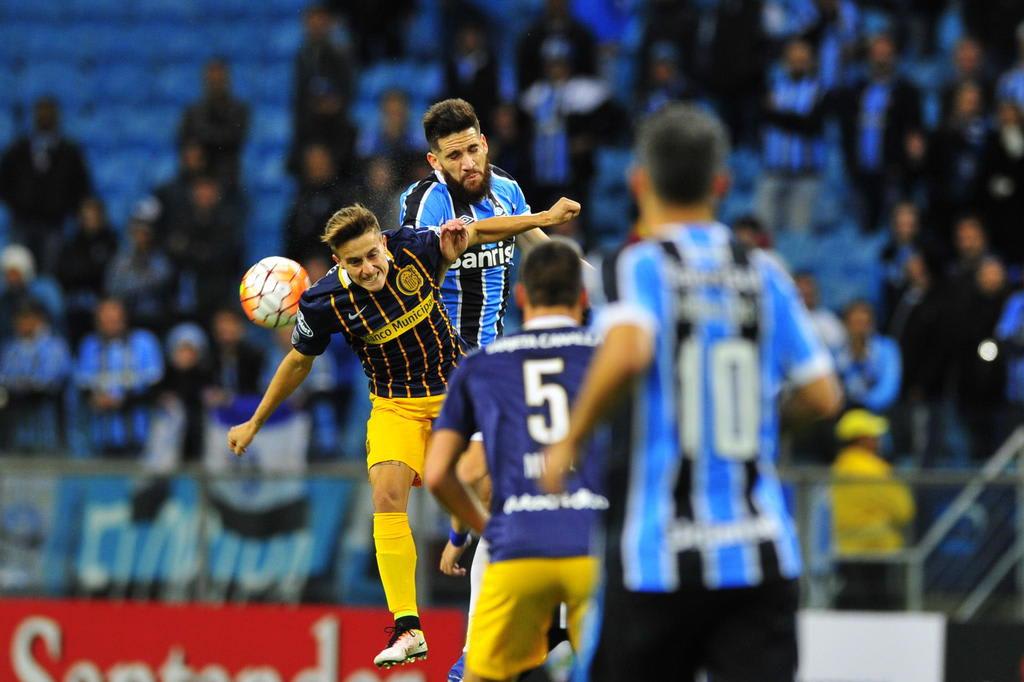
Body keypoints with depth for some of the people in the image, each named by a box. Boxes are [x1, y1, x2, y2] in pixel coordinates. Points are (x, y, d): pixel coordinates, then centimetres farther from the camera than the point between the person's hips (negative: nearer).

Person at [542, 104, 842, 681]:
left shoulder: (636, 266, -4)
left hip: (657, 556, -3)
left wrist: (571, 440, -11)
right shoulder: (765, 274, 8)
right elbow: (823, 395, 7)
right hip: (760, 557, 3)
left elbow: (627, 352, -24)